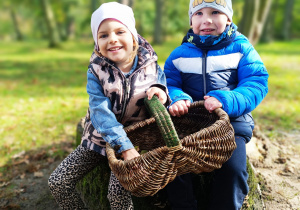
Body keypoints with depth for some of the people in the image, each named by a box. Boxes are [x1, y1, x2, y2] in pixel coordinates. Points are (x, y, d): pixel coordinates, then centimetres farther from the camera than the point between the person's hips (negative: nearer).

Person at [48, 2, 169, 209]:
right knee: (58, 182, -1)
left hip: (135, 138, -2)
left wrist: (160, 92, -25)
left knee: (118, 191, -22)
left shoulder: (151, 66, -10)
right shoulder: (96, 71, -13)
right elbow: (100, 112, -24)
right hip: (100, 138, 2)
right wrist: (125, 147, -37)